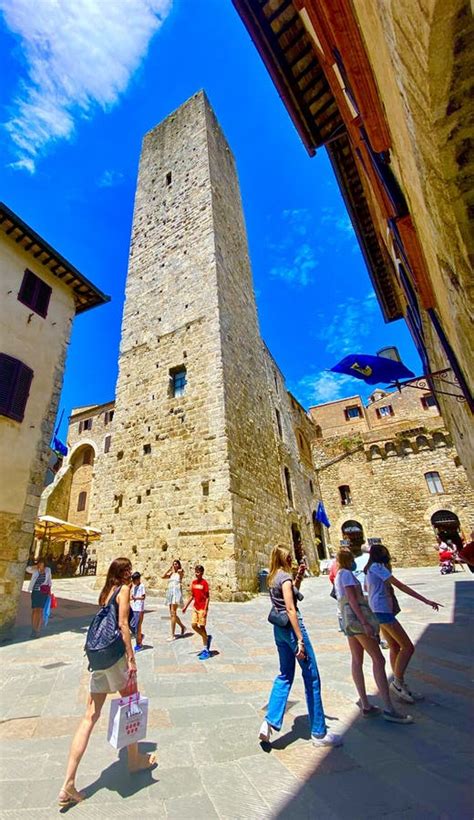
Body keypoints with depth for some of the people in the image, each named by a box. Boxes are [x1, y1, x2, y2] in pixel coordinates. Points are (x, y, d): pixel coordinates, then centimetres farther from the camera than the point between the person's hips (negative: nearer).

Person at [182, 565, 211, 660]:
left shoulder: (204, 582, -13)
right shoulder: (194, 582, 6)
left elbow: (207, 597, -14)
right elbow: (192, 596, 14)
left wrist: (205, 610, -18)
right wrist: (186, 606, 12)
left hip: (202, 608, -7)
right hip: (195, 608, 7)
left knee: (202, 627, -2)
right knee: (193, 625, 5)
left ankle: (206, 650, 10)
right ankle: (207, 638, 24)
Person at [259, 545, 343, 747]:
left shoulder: (273, 577, 8)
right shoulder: (285, 577, -18)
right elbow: (290, 609, -21)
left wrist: (298, 577, 11)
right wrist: (300, 639, -20)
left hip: (278, 628, 9)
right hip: (291, 626, -9)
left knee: (285, 675, 19)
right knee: (311, 678, 6)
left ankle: (270, 721, 14)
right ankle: (319, 733, 18)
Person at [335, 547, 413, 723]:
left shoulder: (338, 576, 18)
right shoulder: (347, 574, -11)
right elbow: (352, 599, -19)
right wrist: (365, 623, -22)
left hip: (347, 619, 10)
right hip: (357, 616, -9)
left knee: (357, 660, 9)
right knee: (378, 659, -6)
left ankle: (365, 706, 13)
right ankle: (389, 709, -5)